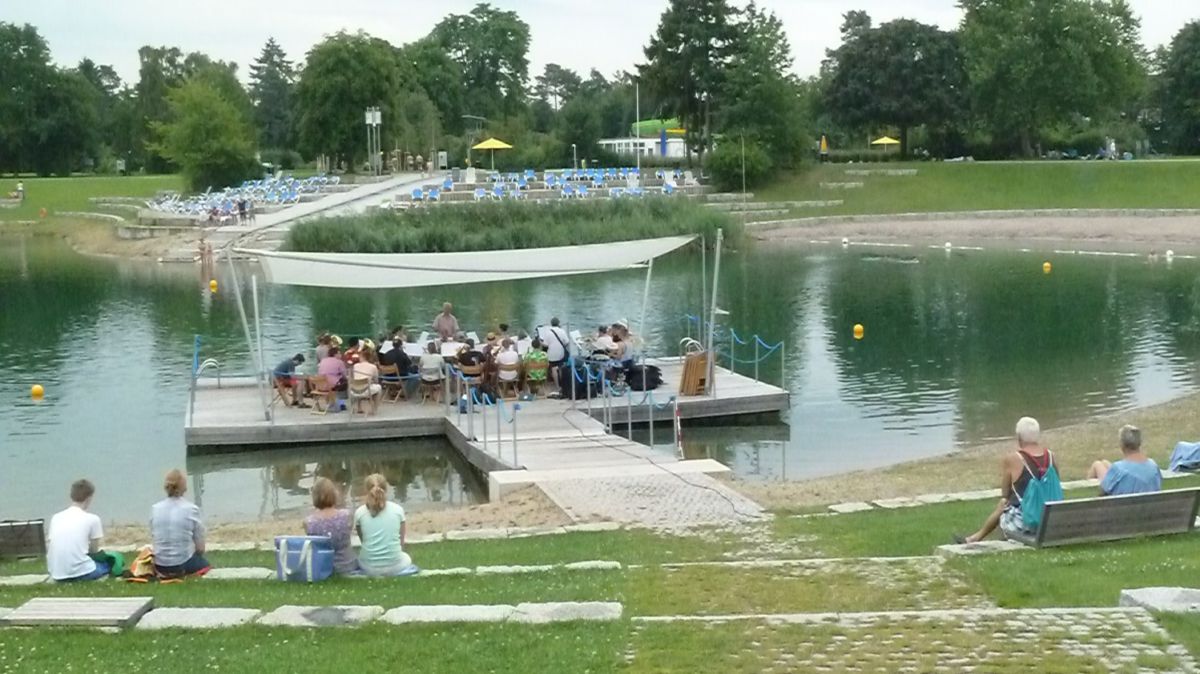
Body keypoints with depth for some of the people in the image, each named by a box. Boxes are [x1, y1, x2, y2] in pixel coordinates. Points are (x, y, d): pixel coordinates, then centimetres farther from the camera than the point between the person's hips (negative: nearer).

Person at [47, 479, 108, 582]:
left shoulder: (56, 517, 9)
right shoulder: (92, 518, -3)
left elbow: (48, 548, 12)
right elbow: (94, 550, 6)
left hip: (57, 575, 5)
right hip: (81, 572, -5)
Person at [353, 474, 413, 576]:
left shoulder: (359, 512, -4)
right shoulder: (398, 509, -4)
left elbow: (362, 539, 9)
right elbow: (401, 541, 5)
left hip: (369, 567, 0)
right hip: (394, 566, 0)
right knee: (406, 558, 35)